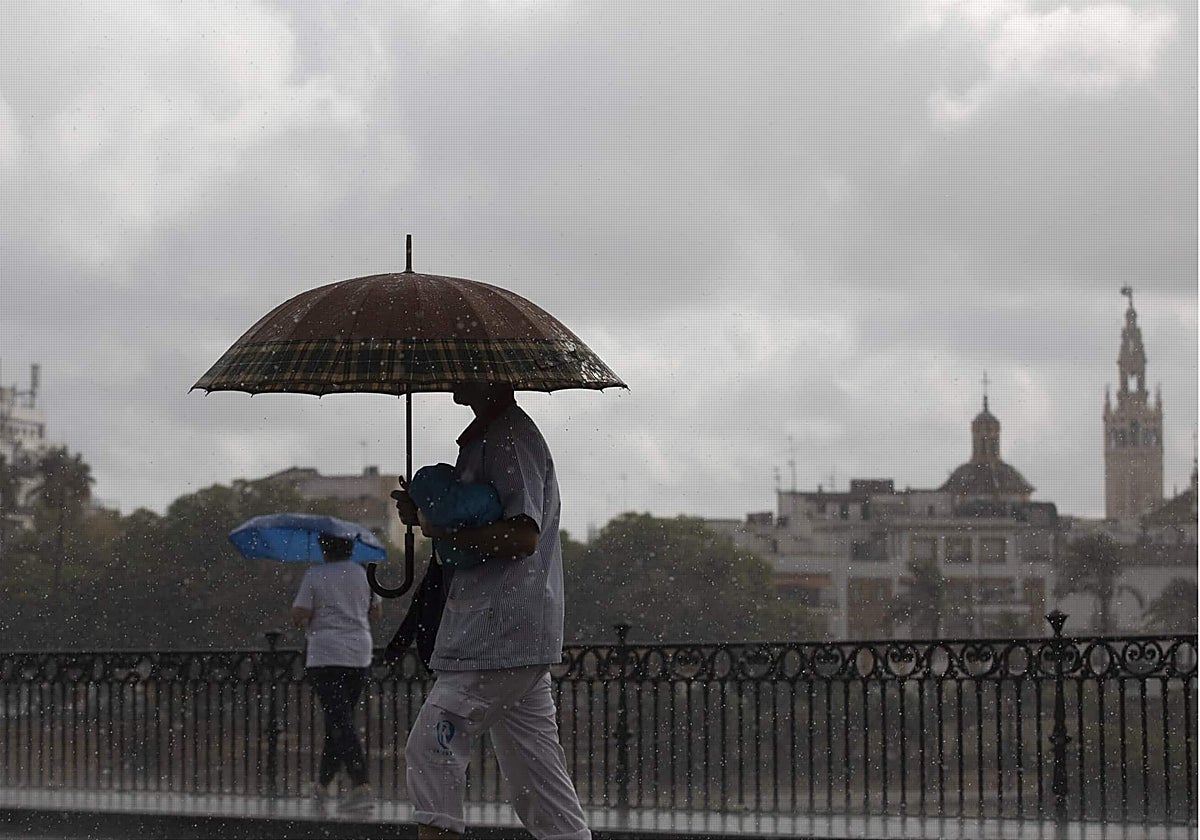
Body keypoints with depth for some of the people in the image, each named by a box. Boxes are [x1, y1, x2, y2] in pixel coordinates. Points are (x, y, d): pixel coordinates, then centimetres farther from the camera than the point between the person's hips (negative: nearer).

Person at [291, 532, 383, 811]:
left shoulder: (315, 576, -7)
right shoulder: (363, 574, 7)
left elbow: (298, 616, -10)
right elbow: (377, 612, 16)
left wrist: (303, 620, 13)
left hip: (325, 656, -5)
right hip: (359, 656, 5)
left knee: (341, 721, -12)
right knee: (340, 718, 17)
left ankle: (360, 785, -25)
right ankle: (324, 783, 27)